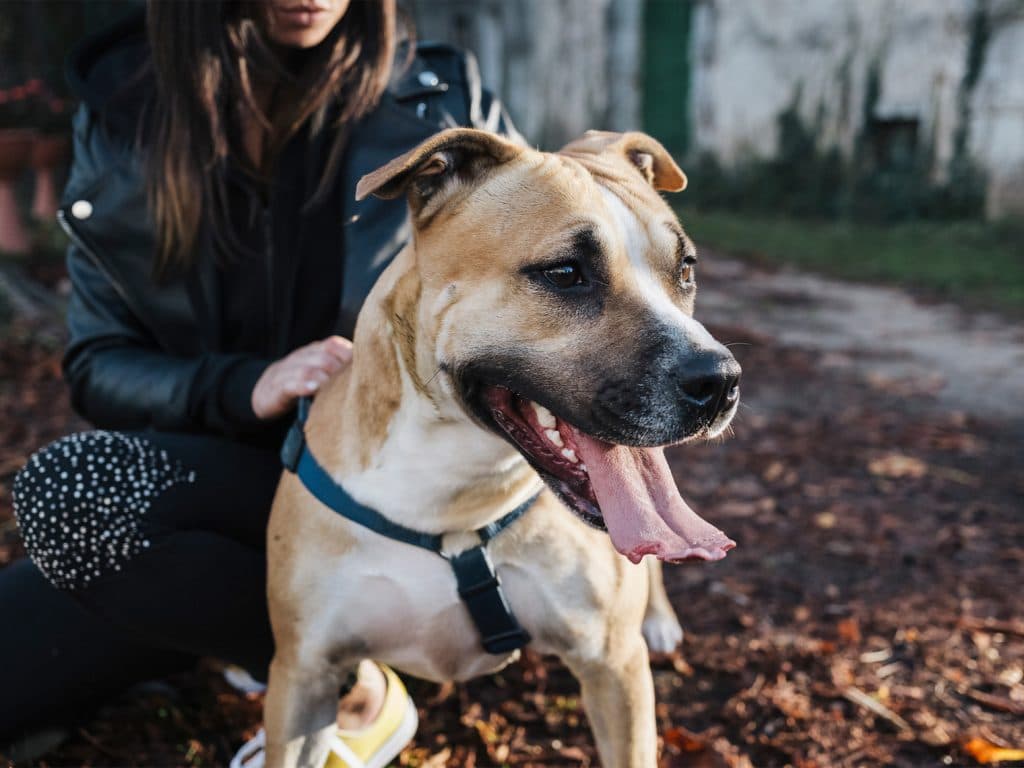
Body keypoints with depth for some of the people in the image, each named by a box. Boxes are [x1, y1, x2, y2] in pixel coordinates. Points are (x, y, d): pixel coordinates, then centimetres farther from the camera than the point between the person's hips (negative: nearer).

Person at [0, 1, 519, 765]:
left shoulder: (443, 108, -5)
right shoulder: (122, 112, 0)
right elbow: (97, 369, -1)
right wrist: (241, 388, -21)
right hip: (209, 482, 4)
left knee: (69, 488, -28)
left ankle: (353, 692, -10)